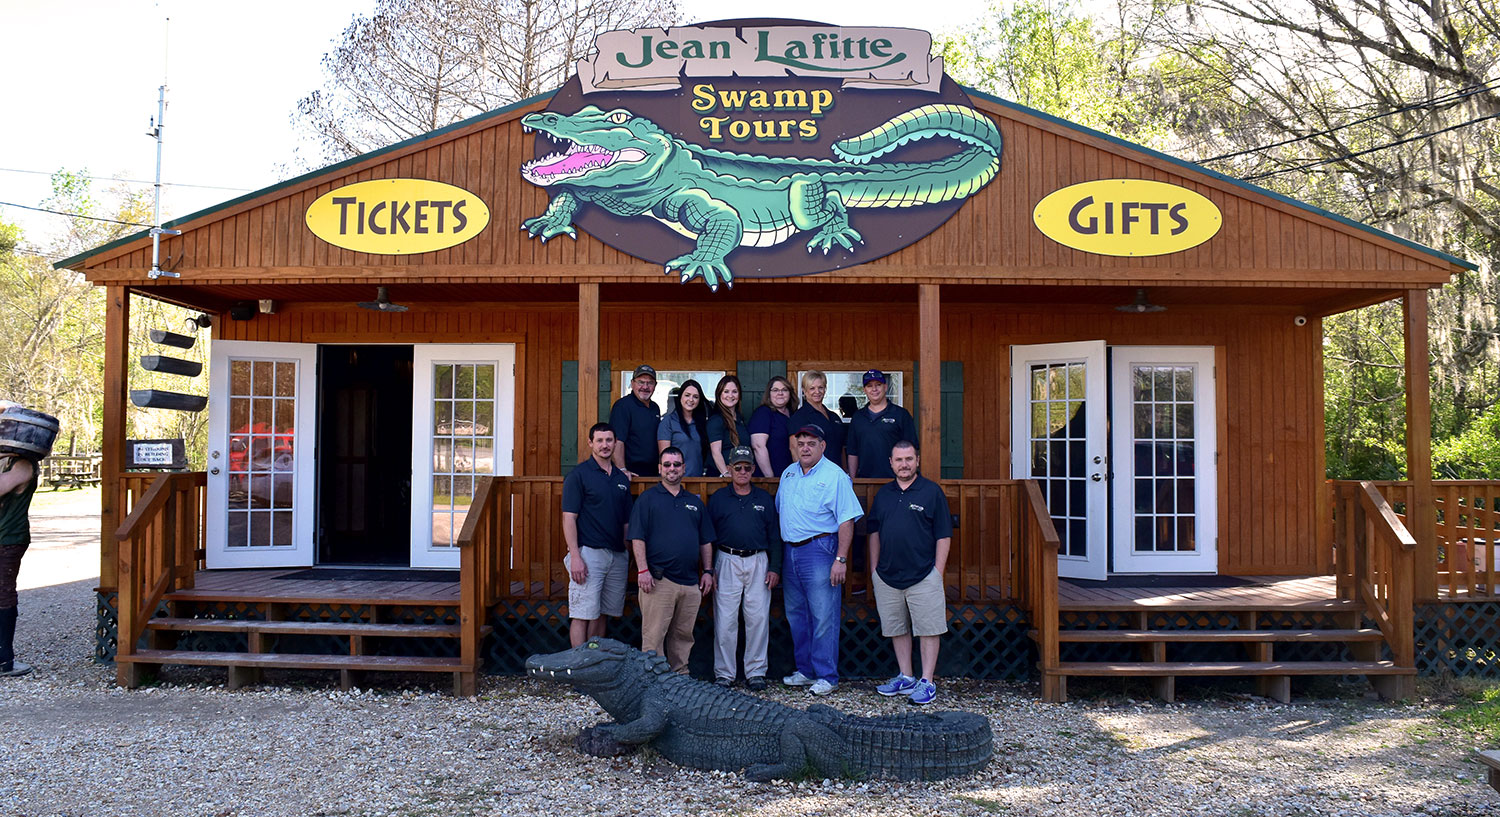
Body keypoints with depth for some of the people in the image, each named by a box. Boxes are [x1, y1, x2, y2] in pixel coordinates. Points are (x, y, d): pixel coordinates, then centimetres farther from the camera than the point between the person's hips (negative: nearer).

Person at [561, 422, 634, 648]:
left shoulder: (622, 478, 14)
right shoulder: (578, 475, -3)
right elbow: (569, 519, -9)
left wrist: (629, 555, 13)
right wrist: (575, 557, -16)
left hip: (617, 555, 6)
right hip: (589, 553, -6)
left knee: (601, 614, 11)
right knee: (582, 615, -6)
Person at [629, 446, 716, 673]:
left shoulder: (695, 502, 18)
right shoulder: (648, 498, 3)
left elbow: (706, 541, 19)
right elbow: (637, 538, -4)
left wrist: (708, 571, 10)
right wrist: (642, 570, -13)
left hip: (690, 582, 5)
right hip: (658, 579, -5)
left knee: (683, 636, 10)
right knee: (653, 636, -5)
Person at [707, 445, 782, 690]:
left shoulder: (764, 499, 11)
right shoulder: (718, 498, 7)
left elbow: (774, 536, 11)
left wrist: (775, 568, 2)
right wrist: (709, 569, -1)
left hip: (758, 562, 1)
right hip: (727, 562, -1)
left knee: (758, 618, 1)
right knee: (725, 620, -1)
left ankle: (756, 672, 11)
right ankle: (724, 673, 8)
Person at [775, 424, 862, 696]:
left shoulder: (835, 476, -7)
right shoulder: (789, 473, 13)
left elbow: (846, 521, -11)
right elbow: (778, 512, 20)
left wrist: (841, 559, -18)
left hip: (819, 551, -7)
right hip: (790, 551, 7)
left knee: (823, 617, -5)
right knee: (796, 614, 13)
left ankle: (826, 676, 3)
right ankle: (805, 670, 23)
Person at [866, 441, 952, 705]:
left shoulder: (932, 491, -3)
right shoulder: (883, 494, 11)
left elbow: (943, 535, -4)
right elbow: (874, 532, 18)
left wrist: (938, 572, -8)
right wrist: (875, 568, 12)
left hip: (923, 575, -5)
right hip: (887, 576, 5)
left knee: (928, 629, 0)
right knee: (897, 629, 12)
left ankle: (927, 681, 7)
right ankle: (905, 677, 23)